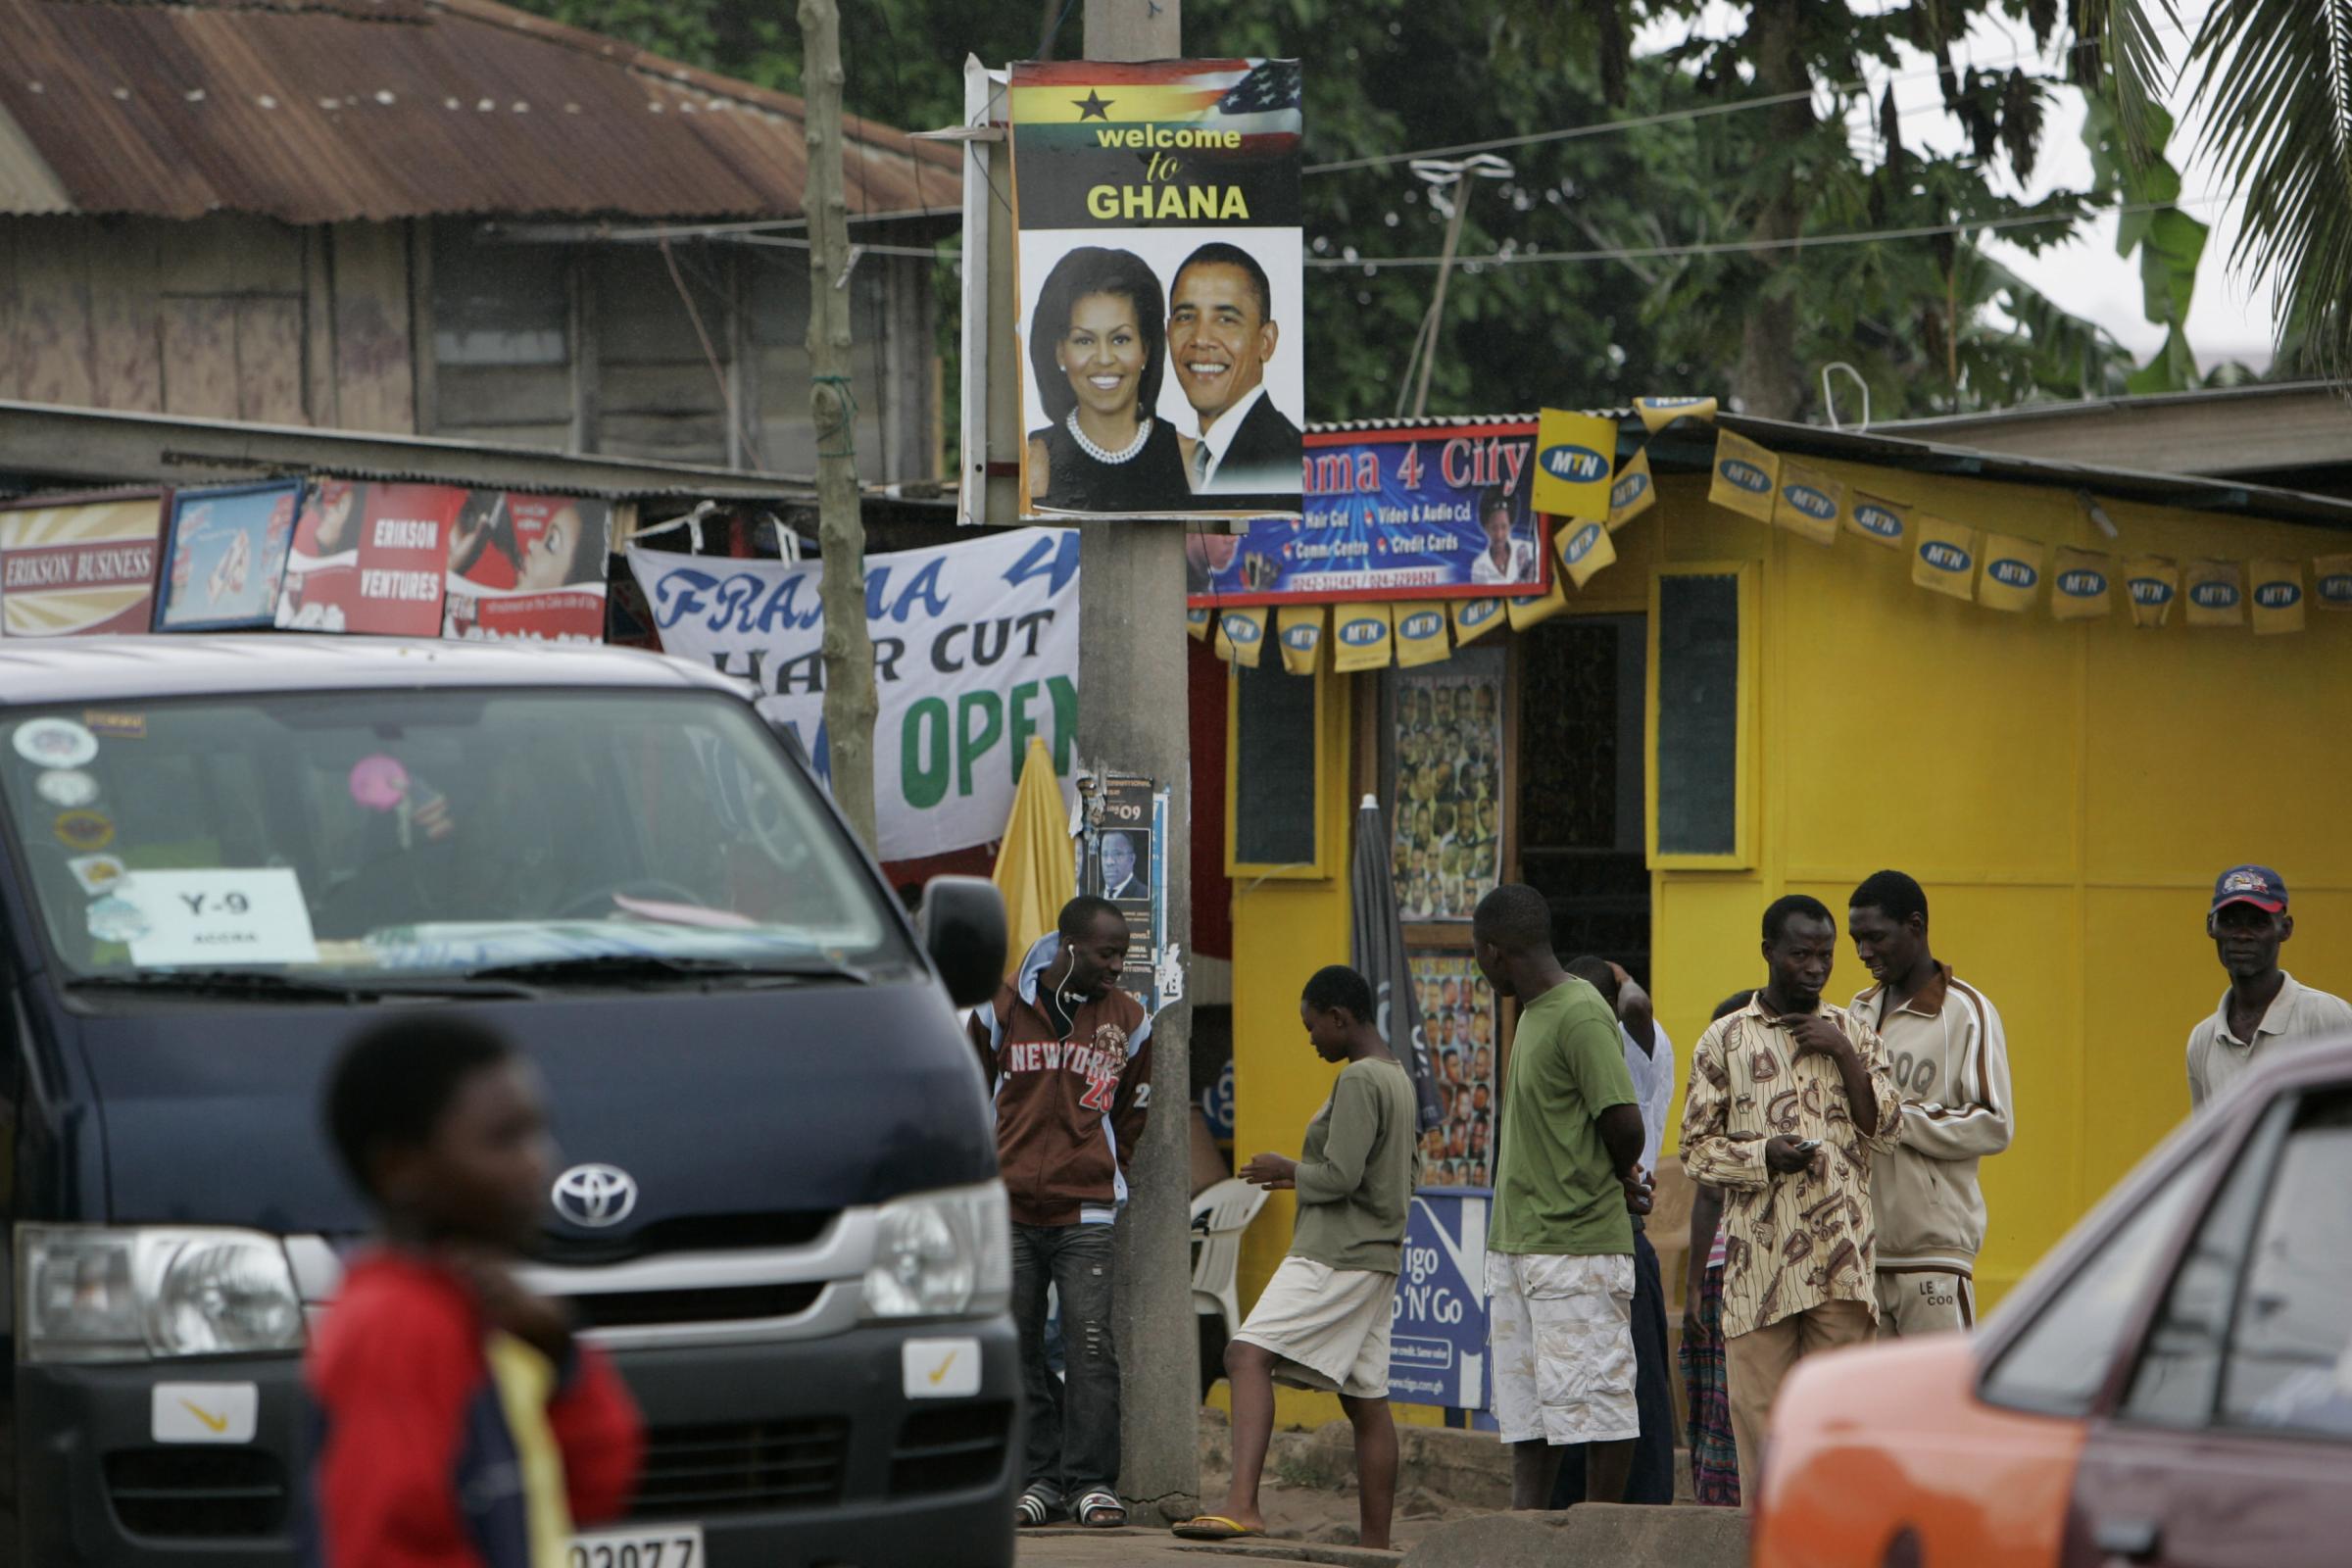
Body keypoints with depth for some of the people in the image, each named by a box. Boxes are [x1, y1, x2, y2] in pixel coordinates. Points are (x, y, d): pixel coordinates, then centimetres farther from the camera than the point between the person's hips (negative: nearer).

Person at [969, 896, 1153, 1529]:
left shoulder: (1128, 1021, 7)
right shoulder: (1001, 1010, 3)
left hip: (1086, 1215, 0)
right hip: (1009, 1211, 0)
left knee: (1091, 1344, -9)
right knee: (1019, 1347, 2)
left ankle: (1092, 1479, -5)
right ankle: (1040, 1474, 10)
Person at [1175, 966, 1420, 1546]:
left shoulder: (1358, 1080, -12)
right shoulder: (1398, 1079, 17)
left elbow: (1340, 1177, -20)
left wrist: (1289, 1170, -1)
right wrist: (1307, 1176, 21)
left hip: (1334, 1258, -10)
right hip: (1376, 1257, 10)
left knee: (1248, 1353, -20)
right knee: (1366, 1402, 10)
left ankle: (1241, 1503, -36)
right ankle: (1375, 1547, 10)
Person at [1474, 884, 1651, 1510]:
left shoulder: (1580, 1017, -15)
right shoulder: (1533, 1012, 16)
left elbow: (1625, 1121, -20)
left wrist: (1620, 1178, -1)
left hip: (1578, 1250, -10)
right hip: (1517, 1243, 10)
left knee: (1593, 1400, -4)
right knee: (1525, 1407, 8)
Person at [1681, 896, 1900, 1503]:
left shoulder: (1854, 1033, 14)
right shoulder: (1725, 1040, 6)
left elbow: (1885, 1133, 7)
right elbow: (1696, 1149, 5)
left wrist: (1847, 1057, -4)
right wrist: (1764, 1155, -12)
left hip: (1841, 1260, 1)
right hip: (1760, 1259, -1)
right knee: (1759, 1405, -3)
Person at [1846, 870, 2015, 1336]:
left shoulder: (1967, 1012, -5)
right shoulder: (1861, 1011, 16)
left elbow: (1994, 1125, -11)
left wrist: (1899, 1116, -15)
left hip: (1936, 1244, -6)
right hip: (1863, 1247, 7)